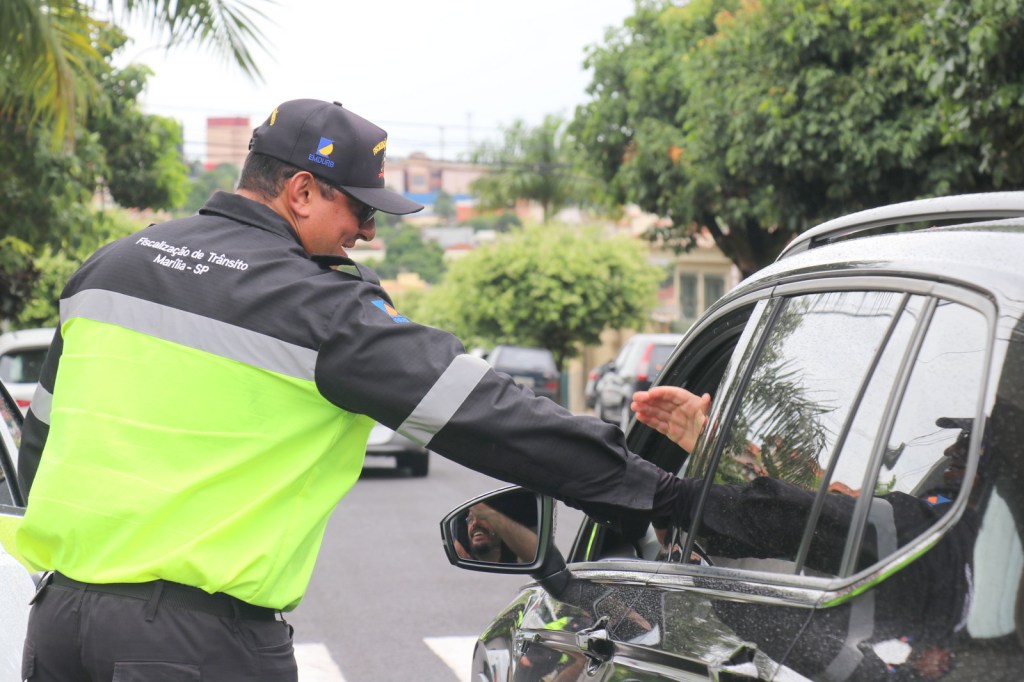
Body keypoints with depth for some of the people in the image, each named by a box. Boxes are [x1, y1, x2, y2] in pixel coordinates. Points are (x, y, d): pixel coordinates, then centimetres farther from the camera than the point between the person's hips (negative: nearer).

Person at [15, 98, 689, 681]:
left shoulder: (110, 264, 12)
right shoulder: (321, 308, -10)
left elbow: (41, 437, 20)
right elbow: (487, 416, -11)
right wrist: (657, 491, -6)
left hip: (58, 613, 7)